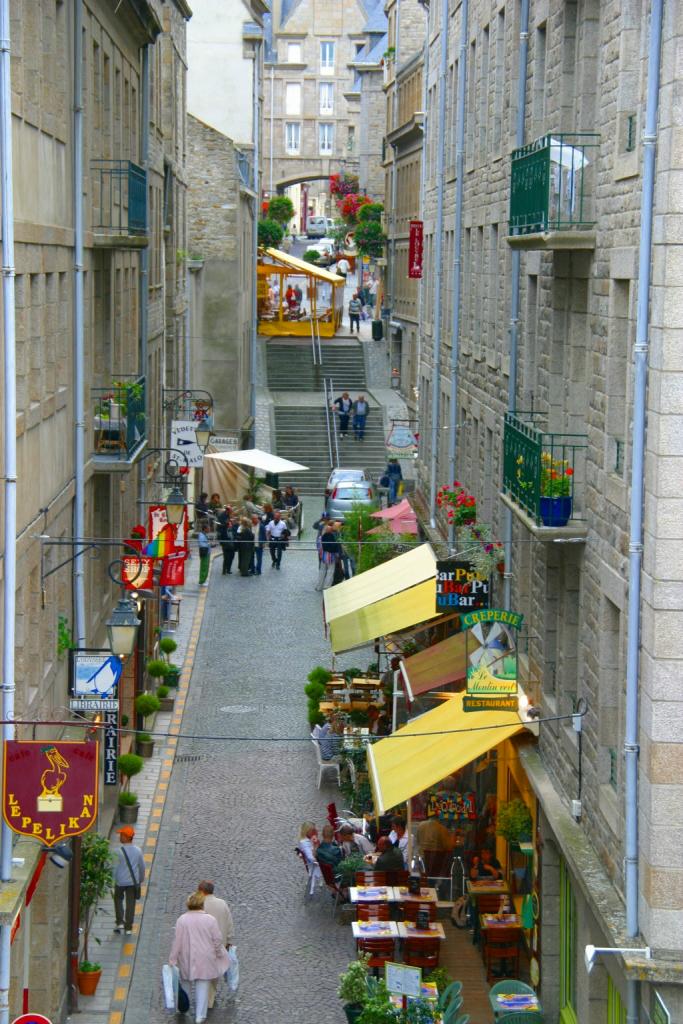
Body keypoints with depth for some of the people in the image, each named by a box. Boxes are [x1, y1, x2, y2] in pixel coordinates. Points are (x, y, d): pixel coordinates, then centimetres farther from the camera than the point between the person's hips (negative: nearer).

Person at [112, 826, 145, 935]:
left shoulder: (119, 851, -16)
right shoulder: (138, 850, -3)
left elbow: (115, 868, -11)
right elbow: (142, 867, 6)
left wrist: (113, 881, 1)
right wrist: (141, 880, 20)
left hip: (120, 881, -3)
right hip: (133, 882, 3)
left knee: (118, 899, 20)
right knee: (130, 903, 8)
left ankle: (120, 922, 11)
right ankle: (128, 928, 10)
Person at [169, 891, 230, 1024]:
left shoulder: (182, 920, -9)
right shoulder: (210, 920, -10)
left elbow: (177, 941, -8)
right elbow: (217, 941, -6)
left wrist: (172, 959, -2)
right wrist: (220, 954, 9)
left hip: (187, 959, 1)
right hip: (205, 960, -1)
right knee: (203, 985, 5)